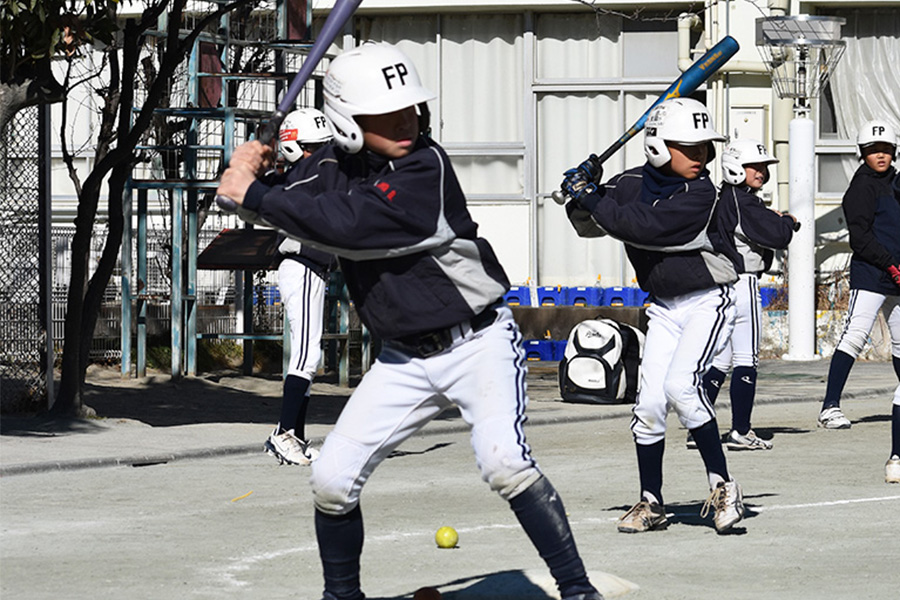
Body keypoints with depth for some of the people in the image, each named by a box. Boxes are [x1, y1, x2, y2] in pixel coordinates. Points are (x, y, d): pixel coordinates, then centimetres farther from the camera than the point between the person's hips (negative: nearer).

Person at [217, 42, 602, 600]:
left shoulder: (427, 167, -21)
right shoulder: (334, 164, 1)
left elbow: (348, 223, -31)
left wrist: (254, 194, -26)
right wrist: (251, 171, -14)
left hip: (477, 341, -6)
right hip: (405, 358, 6)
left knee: (504, 461, -27)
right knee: (332, 479, 1)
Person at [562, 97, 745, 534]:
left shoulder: (700, 194, -20)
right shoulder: (632, 184, -2)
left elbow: (647, 227, -30)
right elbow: (589, 226, 6)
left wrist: (591, 199, -24)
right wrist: (584, 195, -15)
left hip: (708, 302, -6)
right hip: (664, 308, 6)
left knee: (681, 385, -25)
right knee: (649, 402, -1)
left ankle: (721, 485, -14)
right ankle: (651, 504, 12)